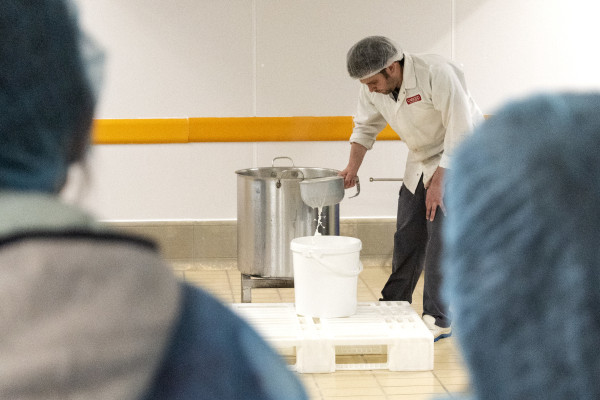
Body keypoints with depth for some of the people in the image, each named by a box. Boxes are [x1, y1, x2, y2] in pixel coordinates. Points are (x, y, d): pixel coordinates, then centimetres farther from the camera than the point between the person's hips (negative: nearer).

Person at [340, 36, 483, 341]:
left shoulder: (437, 74, -31)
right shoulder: (374, 87, -11)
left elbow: (460, 132, -28)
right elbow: (366, 126, 8)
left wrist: (439, 181, -27)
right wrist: (353, 166, -6)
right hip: (422, 160, 7)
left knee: (442, 236, -12)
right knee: (407, 236, 8)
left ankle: (438, 320, -6)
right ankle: (393, 306, 23)